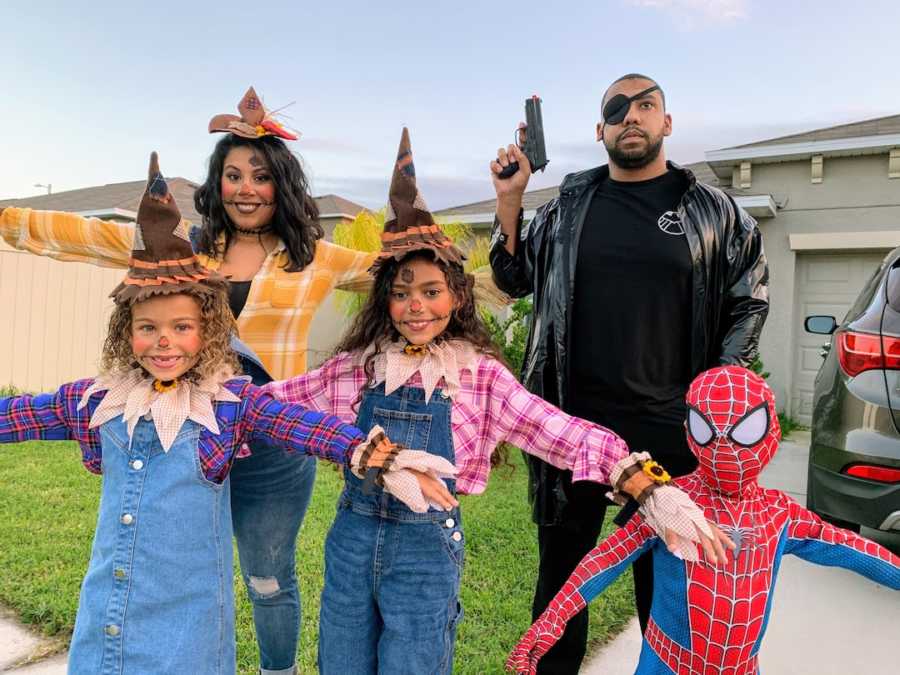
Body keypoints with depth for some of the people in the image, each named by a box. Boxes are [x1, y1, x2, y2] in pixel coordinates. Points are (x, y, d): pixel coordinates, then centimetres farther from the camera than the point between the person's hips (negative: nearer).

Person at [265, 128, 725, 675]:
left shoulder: (480, 376, -10)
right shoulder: (354, 369, -3)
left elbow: (570, 438, -16)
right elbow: (272, 400, 4)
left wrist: (655, 494, -26)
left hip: (427, 549, -3)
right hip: (353, 539, 3)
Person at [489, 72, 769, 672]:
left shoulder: (713, 211, 3)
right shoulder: (569, 206, 6)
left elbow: (750, 301, 9)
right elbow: (515, 281, 10)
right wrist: (509, 201, -1)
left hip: (669, 428, -1)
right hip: (574, 421, 1)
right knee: (562, 563, 15)